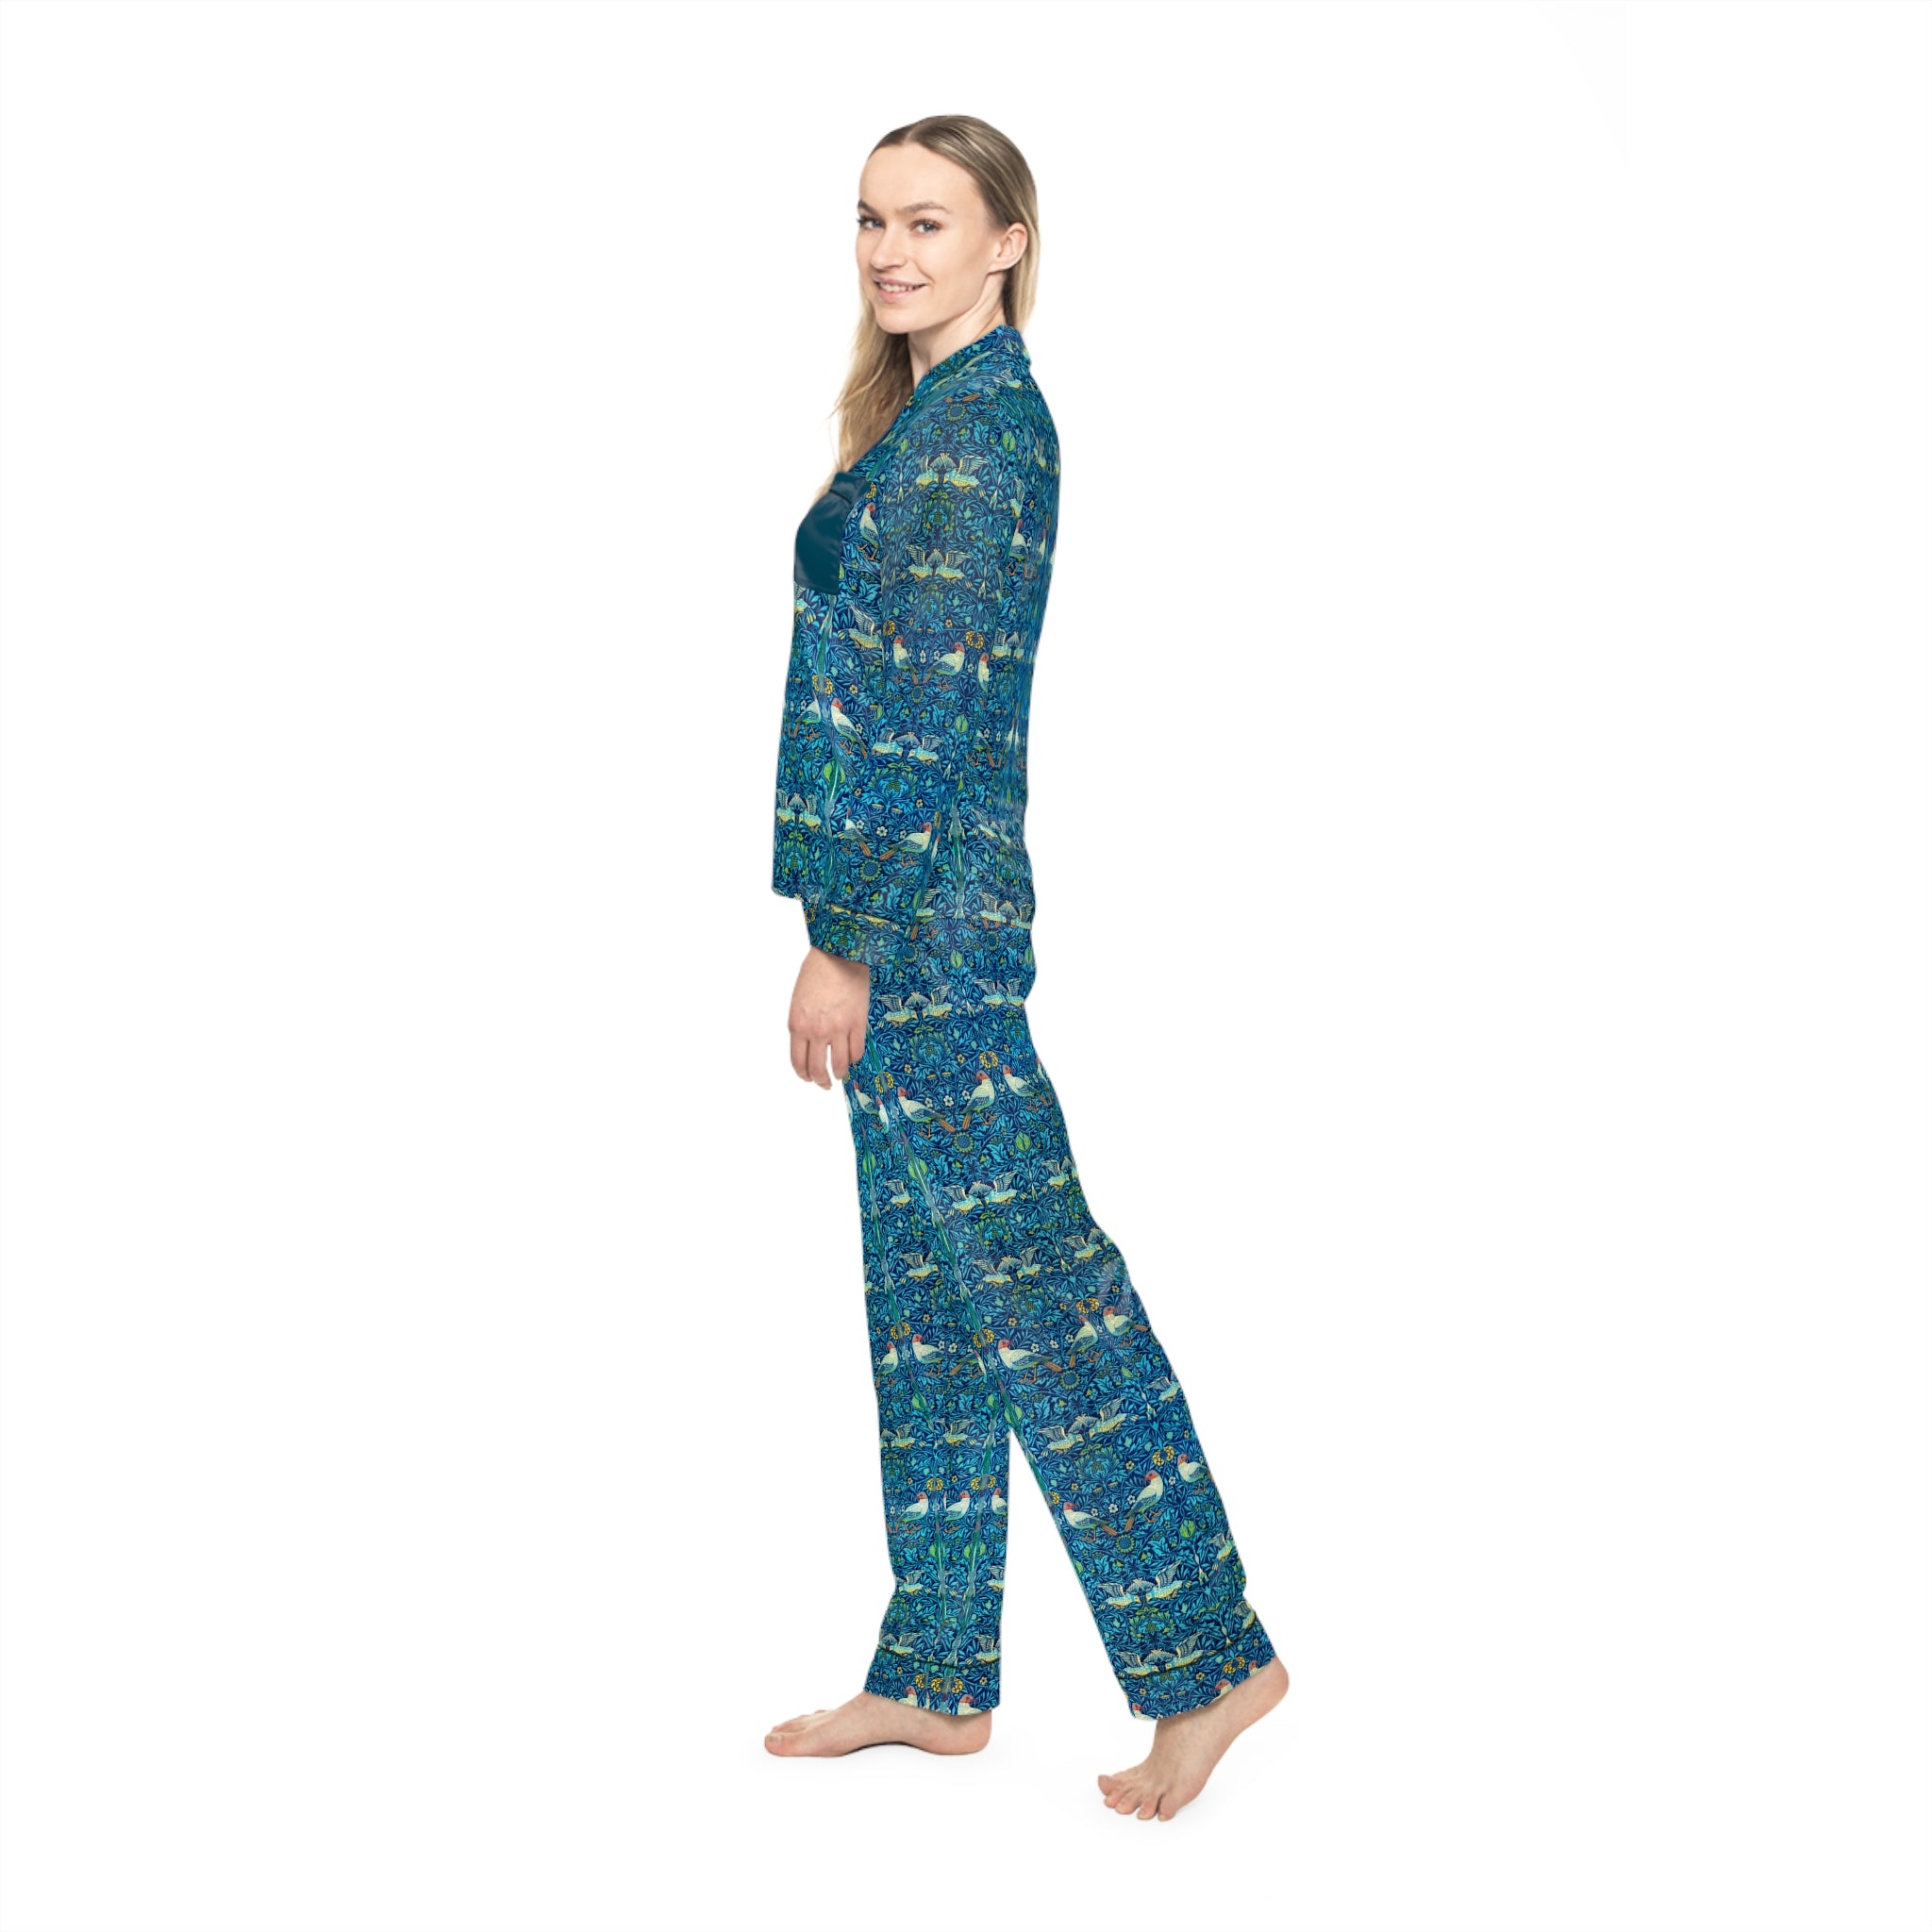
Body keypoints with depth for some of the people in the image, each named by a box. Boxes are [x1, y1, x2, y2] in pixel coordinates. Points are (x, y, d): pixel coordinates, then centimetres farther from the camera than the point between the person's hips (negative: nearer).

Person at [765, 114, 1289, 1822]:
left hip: (927, 915, -10)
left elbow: (930, 717, -19)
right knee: (927, 1295, 13)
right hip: (923, 915, 10)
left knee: (1033, 1284, -5)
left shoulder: (974, 427, -15)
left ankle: (1209, 1659, 5)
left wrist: (848, 946, -18)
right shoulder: (941, 415, 16)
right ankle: (939, 1679, 21)